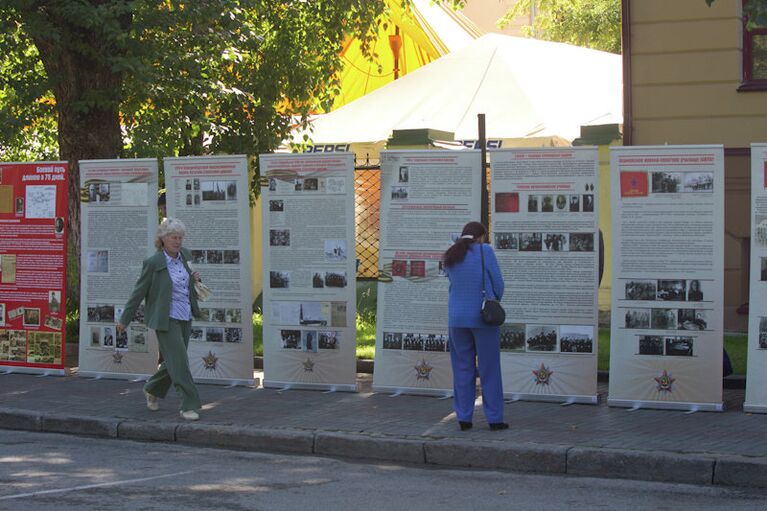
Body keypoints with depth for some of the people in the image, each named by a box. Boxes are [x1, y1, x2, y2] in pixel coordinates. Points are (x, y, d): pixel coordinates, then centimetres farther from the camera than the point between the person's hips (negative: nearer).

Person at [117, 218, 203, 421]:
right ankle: (189, 405, -5)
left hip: (185, 317, 7)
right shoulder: (153, 263, -13)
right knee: (179, 361, -10)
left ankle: (153, 390, 37)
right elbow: (139, 292, -6)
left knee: (174, 362, 15)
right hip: (166, 318, -7)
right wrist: (125, 319, -2)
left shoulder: (185, 254, 4)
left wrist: (194, 278, -1)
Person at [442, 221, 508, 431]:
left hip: (457, 319, 4)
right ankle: (494, 418, 6)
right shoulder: (485, 251, -8)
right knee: (489, 369, 4)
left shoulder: (450, 258, 6)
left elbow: (455, 285, 13)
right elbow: (497, 284, -5)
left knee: (463, 369, 10)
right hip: (483, 318, -4)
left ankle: (464, 418, 8)